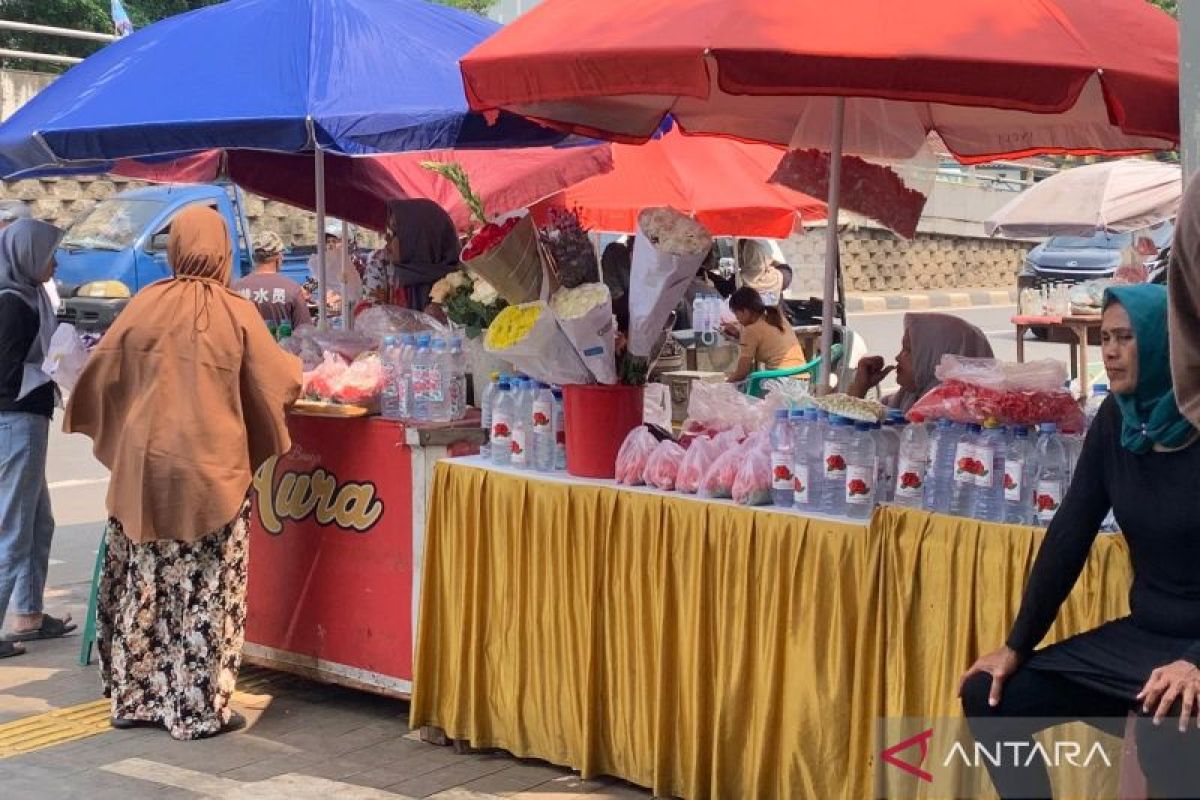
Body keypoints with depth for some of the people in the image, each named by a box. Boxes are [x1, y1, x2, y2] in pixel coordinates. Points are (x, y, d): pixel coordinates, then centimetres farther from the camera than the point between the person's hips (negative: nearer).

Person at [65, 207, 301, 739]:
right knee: (206, 591, 5)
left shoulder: (145, 304, -1)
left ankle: (136, 697, 21)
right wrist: (295, 369, 26)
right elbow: (279, 384, 4)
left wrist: (109, 433, 24)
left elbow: (100, 374, 5)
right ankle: (200, 708, 8)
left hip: (144, 464, 3)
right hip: (213, 469, -2)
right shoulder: (237, 313, -6)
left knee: (141, 586, 13)